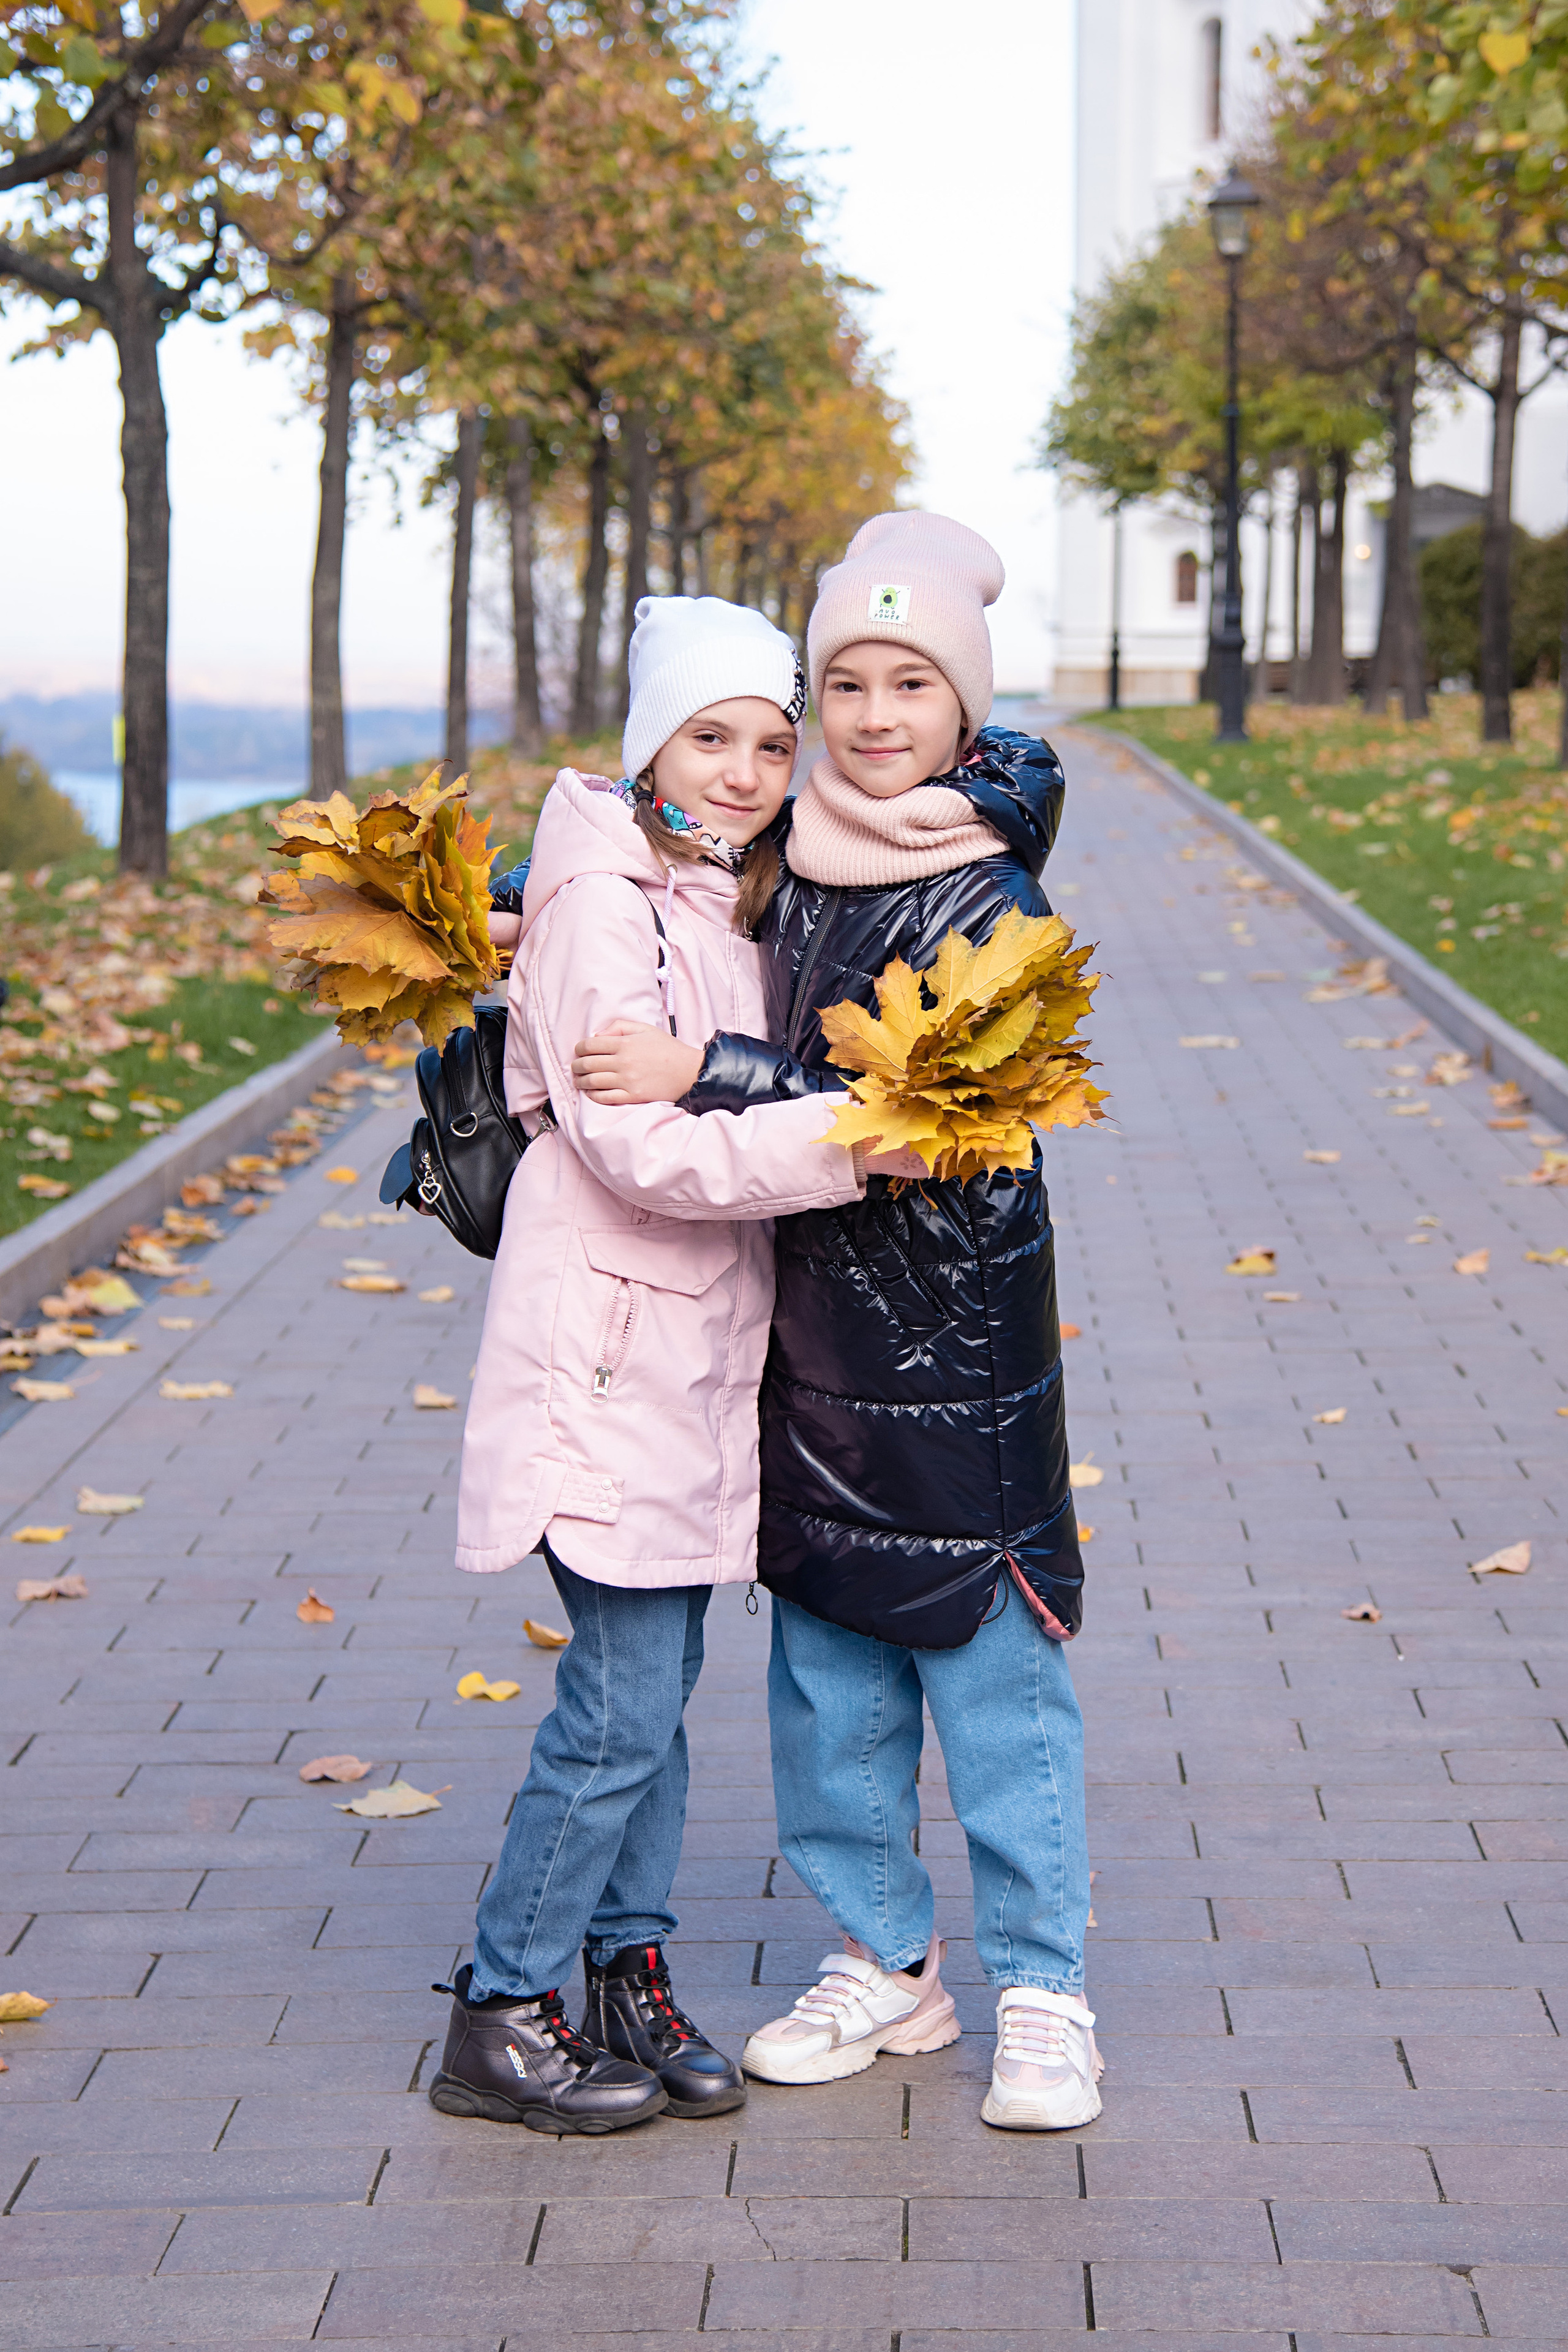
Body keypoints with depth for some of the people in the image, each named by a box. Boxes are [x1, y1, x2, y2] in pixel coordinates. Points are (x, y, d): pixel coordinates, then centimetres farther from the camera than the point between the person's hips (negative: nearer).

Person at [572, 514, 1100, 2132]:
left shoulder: (990, 902, -12)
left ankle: (1040, 1995, 11)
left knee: (990, 1656, -1)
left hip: (952, 1327, -6)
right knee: (825, 1656, 13)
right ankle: (885, 1964, 27)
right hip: (804, 1316, 6)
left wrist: (702, 1076, -25)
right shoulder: (783, 861, 6)